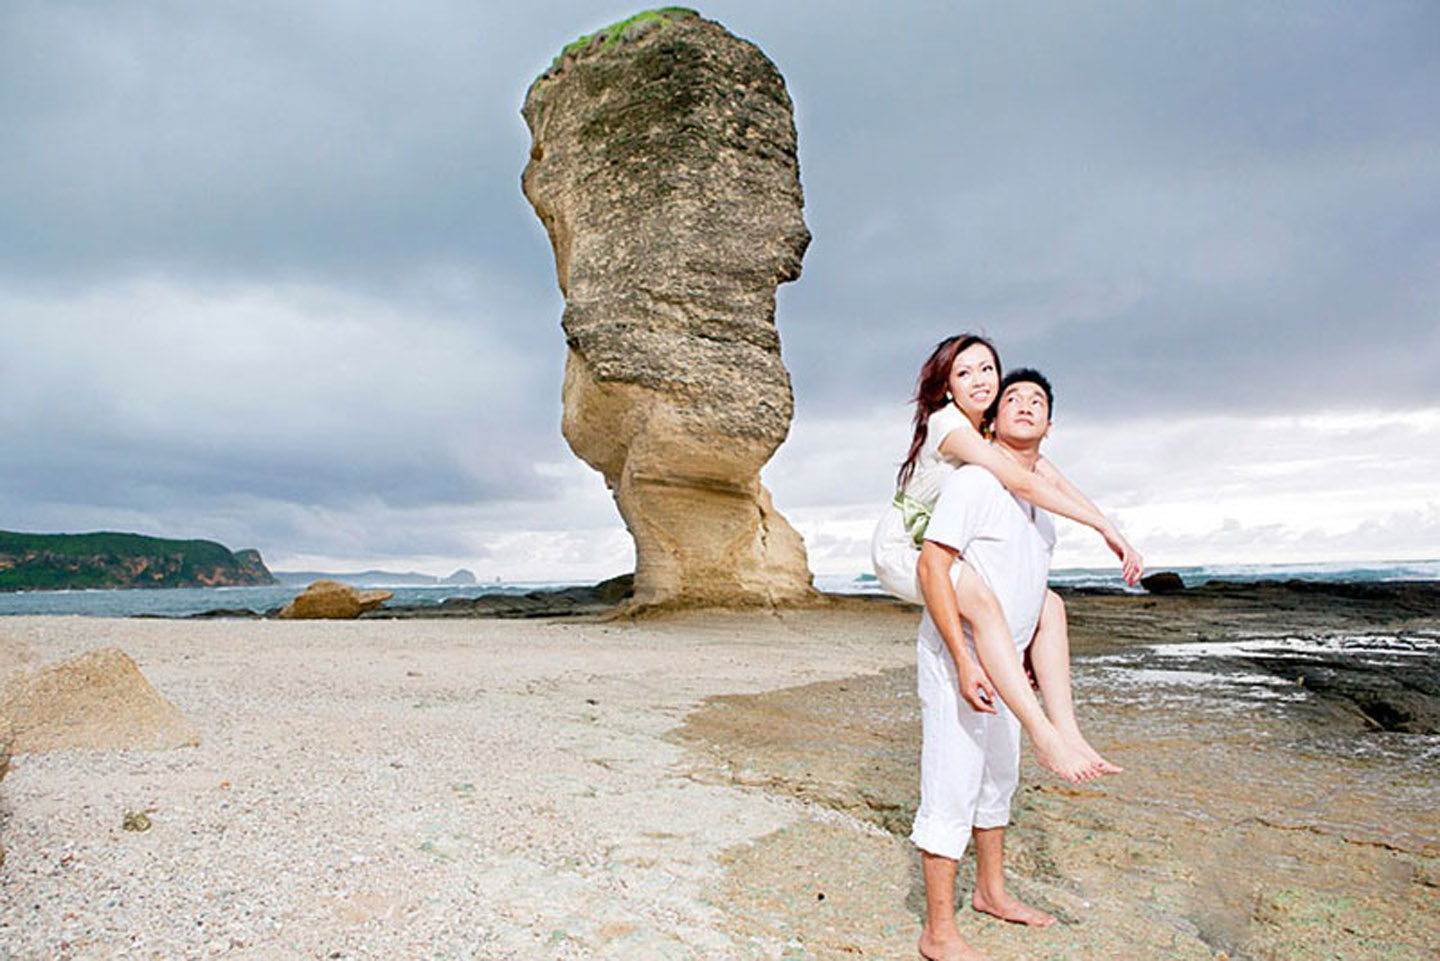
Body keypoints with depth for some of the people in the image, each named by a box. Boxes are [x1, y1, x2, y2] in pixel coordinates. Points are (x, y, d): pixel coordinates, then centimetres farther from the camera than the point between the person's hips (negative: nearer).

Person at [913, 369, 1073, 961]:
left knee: (999, 779, 21)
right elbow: (932, 567, -23)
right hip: (956, 660, -9)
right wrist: (964, 661, -28)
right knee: (952, 789, -3)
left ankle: (991, 890, 40)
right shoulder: (973, 481, -16)